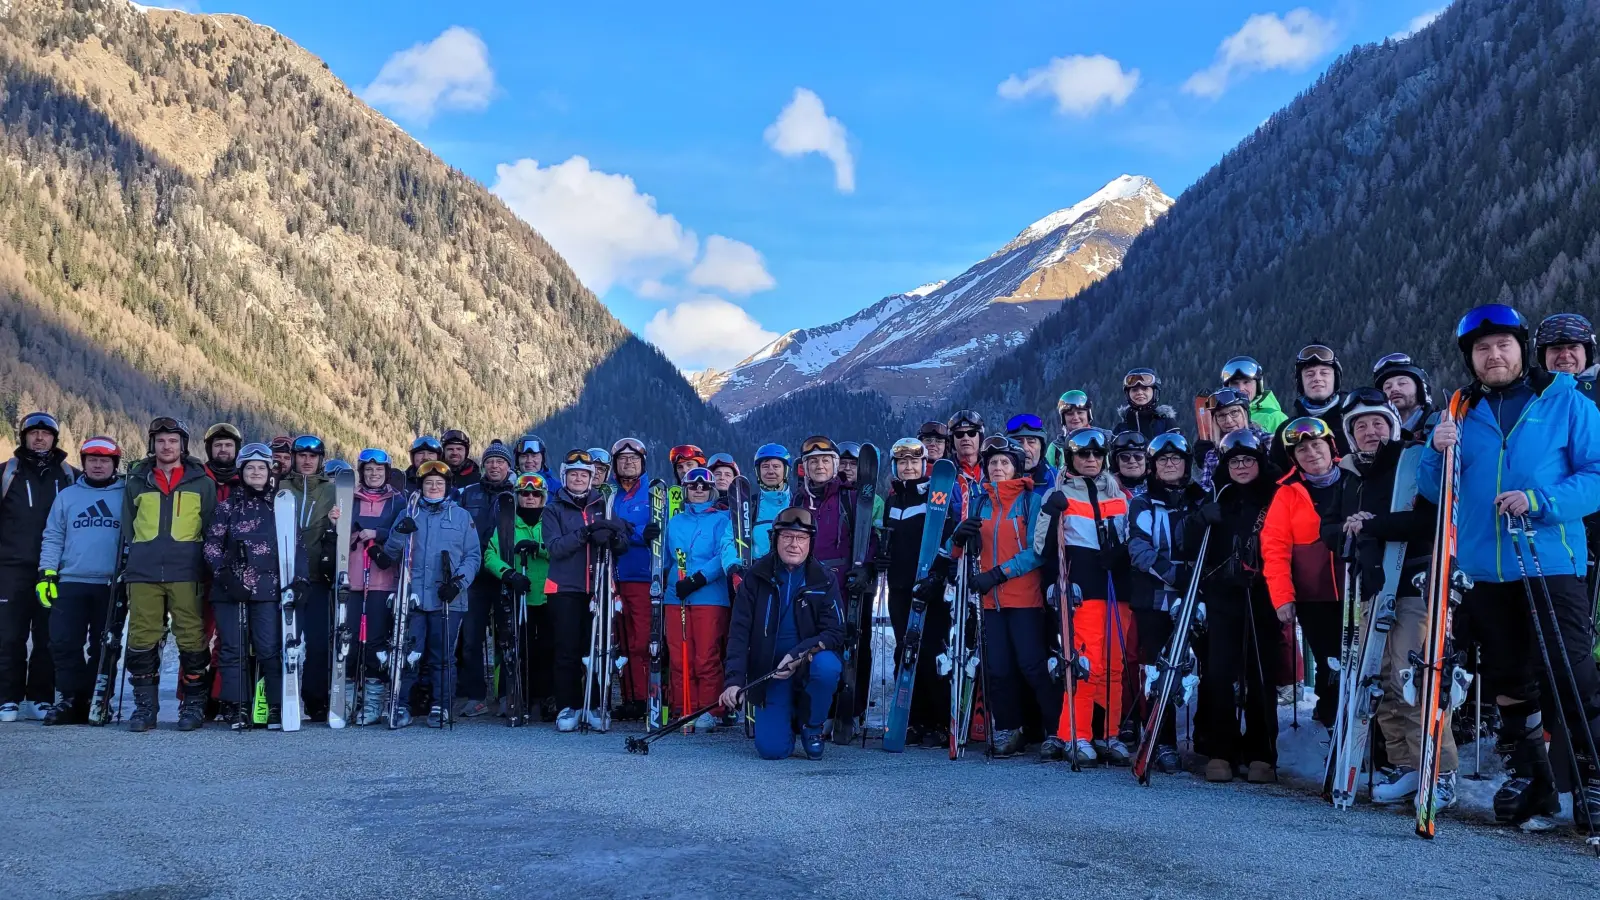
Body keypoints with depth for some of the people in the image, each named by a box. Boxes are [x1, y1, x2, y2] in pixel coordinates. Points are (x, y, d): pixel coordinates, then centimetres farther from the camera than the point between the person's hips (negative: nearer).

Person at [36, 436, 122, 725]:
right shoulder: (66, 496, 11)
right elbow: (52, 538, 10)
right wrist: (47, 573, 0)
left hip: (111, 586, -1)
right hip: (70, 583, 2)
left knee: (104, 647, 3)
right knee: (64, 644, -5)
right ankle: (69, 700, 3)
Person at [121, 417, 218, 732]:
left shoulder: (202, 483, 10)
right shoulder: (136, 483, 15)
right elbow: (128, 529, 20)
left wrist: (206, 566, 3)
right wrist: (133, 562, 11)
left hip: (186, 573, -2)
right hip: (144, 572, 2)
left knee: (191, 637, -5)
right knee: (142, 638, 0)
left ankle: (194, 704, 4)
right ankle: (145, 704, 9)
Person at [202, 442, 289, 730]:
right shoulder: (228, 504, 9)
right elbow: (211, 544, 5)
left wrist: (298, 577, 0)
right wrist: (224, 574, -9)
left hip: (267, 588, -1)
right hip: (230, 588, 1)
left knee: (270, 649, -5)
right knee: (233, 649, 1)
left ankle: (276, 706, 1)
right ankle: (237, 707, 6)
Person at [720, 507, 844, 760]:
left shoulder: (824, 581, -5)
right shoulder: (756, 577, -5)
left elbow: (835, 633, -10)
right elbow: (739, 632, -8)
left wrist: (799, 655, -26)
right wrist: (734, 680, -21)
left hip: (810, 663, 0)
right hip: (768, 668, 0)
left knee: (827, 667, -36)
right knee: (771, 749, -14)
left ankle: (811, 726, -5)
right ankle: (787, 717, 24)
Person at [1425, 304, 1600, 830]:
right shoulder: (1461, 412, 11)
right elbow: (1436, 492, 10)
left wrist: (1540, 501, -18)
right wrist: (1438, 454, -10)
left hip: (1552, 565, -4)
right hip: (1485, 570, 4)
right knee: (1506, 681, 11)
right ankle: (1528, 776, 25)